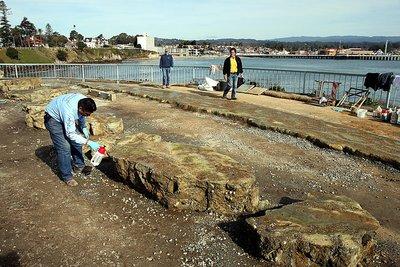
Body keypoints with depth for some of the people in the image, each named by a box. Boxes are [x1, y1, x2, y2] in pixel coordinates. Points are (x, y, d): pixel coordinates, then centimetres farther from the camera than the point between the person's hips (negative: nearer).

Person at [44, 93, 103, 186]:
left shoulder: (83, 101, -21)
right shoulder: (69, 112, -42)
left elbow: (81, 116, 3)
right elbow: (71, 134, -35)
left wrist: (84, 128, -6)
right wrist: (89, 142, -37)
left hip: (63, 116, 8)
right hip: (53, 118, -8)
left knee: (76, 140, 8)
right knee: (64, 147, -14)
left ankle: (79, 166, 26)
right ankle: (67, 176, -3)